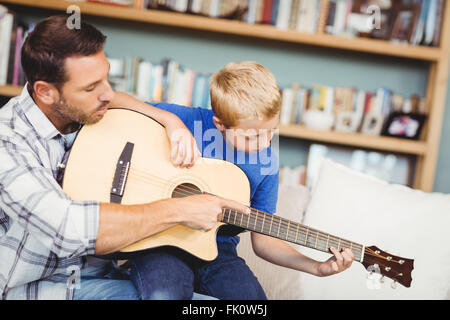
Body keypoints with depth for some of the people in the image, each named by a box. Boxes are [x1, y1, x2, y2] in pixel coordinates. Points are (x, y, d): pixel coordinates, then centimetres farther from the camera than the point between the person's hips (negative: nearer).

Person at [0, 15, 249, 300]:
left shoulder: (82, 111, -3)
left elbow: (112, 100, 19)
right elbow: (68, 229, -36)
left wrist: (171, 121, -1)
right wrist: (178, 210, -29)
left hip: (96, 271, 7)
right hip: (28, 287, -7)